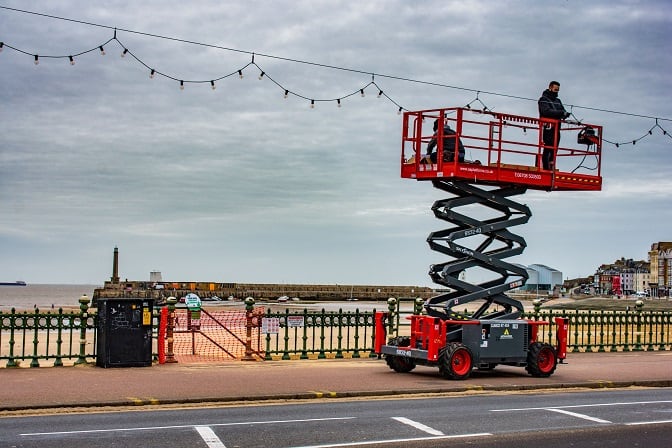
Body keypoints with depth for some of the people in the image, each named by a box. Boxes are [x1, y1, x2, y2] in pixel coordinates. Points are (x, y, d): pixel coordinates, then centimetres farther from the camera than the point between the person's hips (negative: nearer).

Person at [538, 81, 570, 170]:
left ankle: (551, 168, 7)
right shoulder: (543, 99, 1)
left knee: (554, 151, 5)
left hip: (556, 129, 7)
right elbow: (547, 111, -16)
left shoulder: (558, 101, 24)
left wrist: (564, 114, -12)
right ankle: (545, 169, -15)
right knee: (547, 150, -13)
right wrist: (561, 113, -24)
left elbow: (563, 112, 13)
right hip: (548, 129, -7)